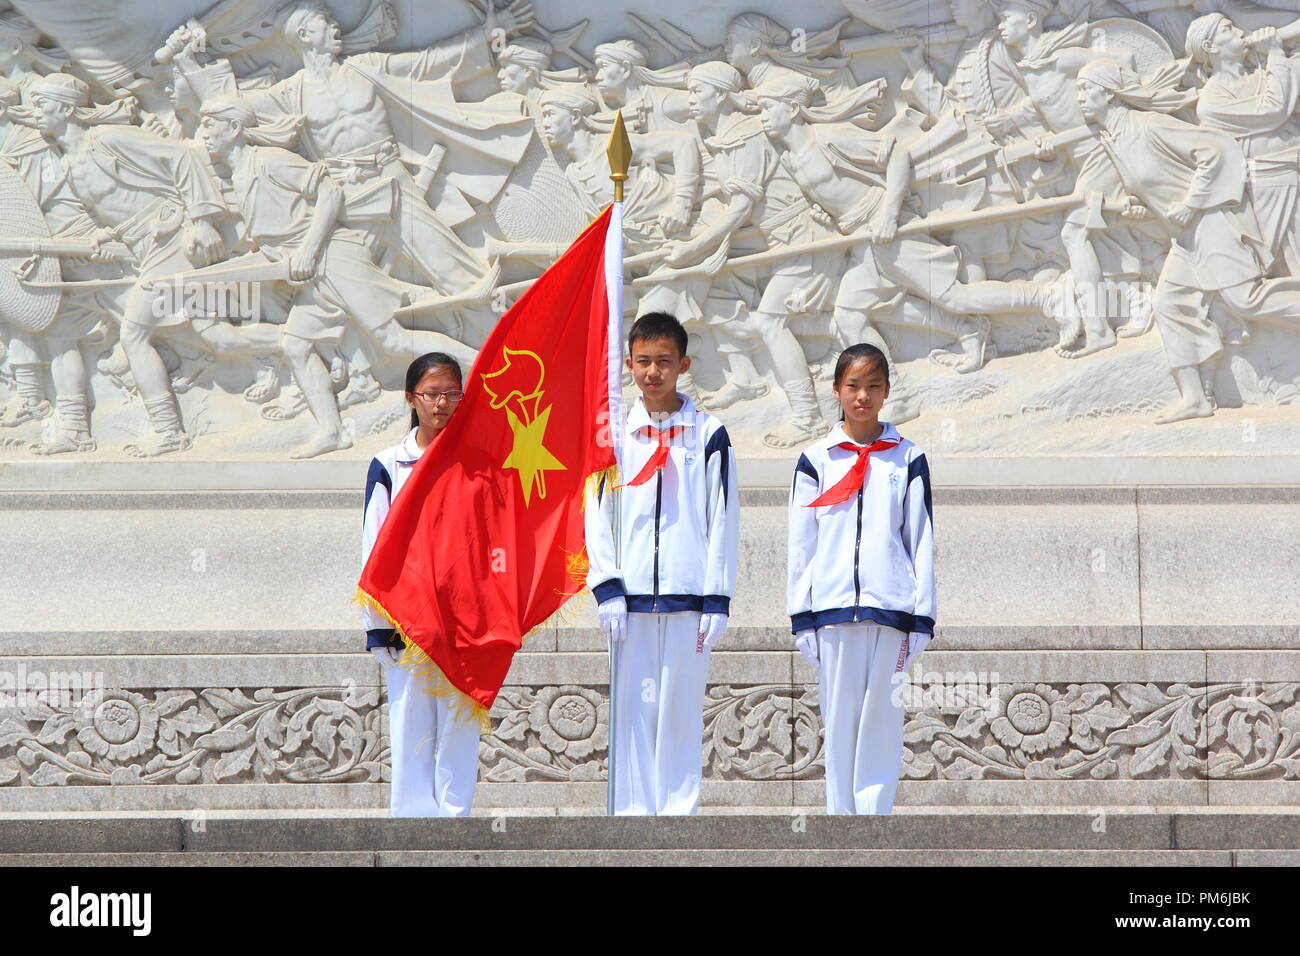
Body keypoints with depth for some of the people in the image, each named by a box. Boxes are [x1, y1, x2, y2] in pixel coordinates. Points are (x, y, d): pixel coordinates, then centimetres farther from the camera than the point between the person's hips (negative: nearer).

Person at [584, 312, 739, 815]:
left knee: (682, 707, -1)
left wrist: (716, 599, -3)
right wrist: (608, 588, -4)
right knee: (631, 707, 0)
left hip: (687, 595, -1)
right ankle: (633, 813, 2)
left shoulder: (708, 435, 4)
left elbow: (722, 522, 3)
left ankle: (678, 812, 4)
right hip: (630, 596, 1)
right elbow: (598, 516, 7)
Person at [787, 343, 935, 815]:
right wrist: (802, 617, 3)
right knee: (839, 719, 1)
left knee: (881, 719, -2)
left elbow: (922, 542, 7)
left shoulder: (907, 460, 8)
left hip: (891, 606, 0)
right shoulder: (816, 461, 8)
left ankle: (873, 816, 0)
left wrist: (921, 619, 1)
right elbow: (801, 545, 9)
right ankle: (841, 817, 4)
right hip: (834, 607, 0)